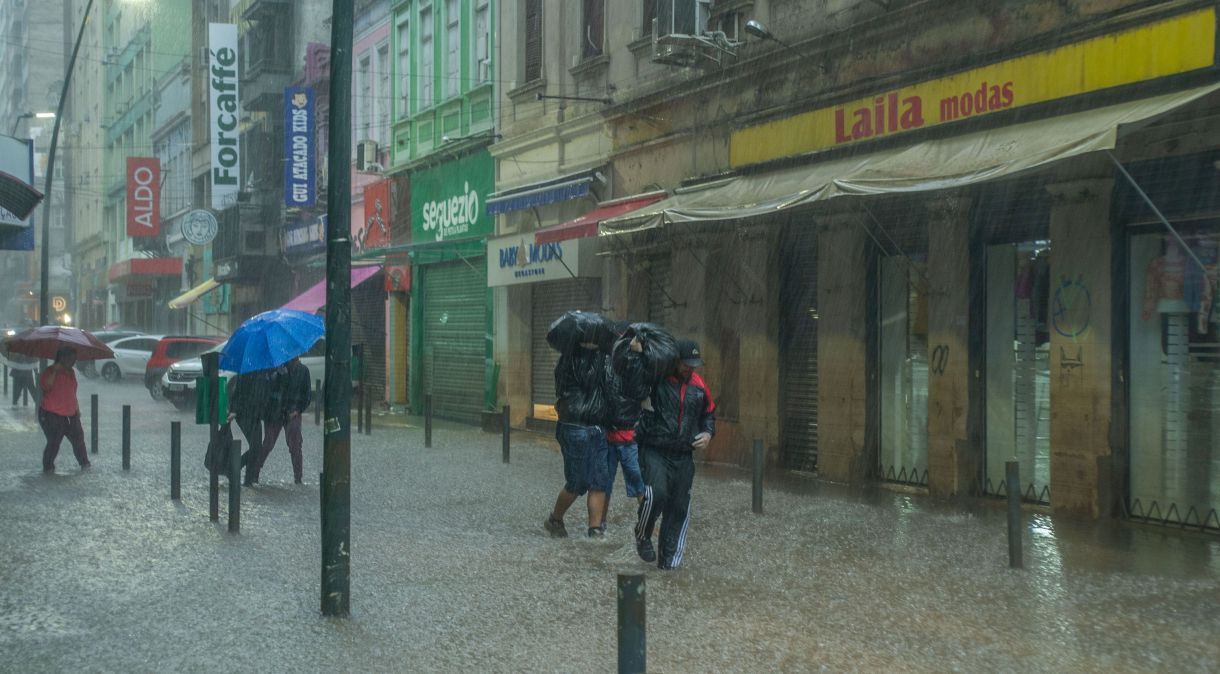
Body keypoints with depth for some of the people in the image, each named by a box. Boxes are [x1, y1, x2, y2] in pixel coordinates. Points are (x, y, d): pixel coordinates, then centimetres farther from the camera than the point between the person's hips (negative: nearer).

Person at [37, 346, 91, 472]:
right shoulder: (50, 371, -12)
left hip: (70, 414, 7)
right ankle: (48, 467, 10)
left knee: (78, 438, 8)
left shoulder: (70, 372, 12)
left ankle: (84, 463, 19)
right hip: (51, 415, -7)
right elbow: (44, 386, -31)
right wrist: (55, 371, -34)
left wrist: (77, 408, 20)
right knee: (54, 443, -6)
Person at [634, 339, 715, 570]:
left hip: (683, 456, 5)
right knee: (656, 495, -24)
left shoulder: (698, 385, 9)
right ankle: (642, 536, 5)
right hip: (655, 452, -5)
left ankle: (669, 560, 18)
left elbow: (709, 413, 24)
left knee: (679, 508, 5)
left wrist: (708, 433, 7)